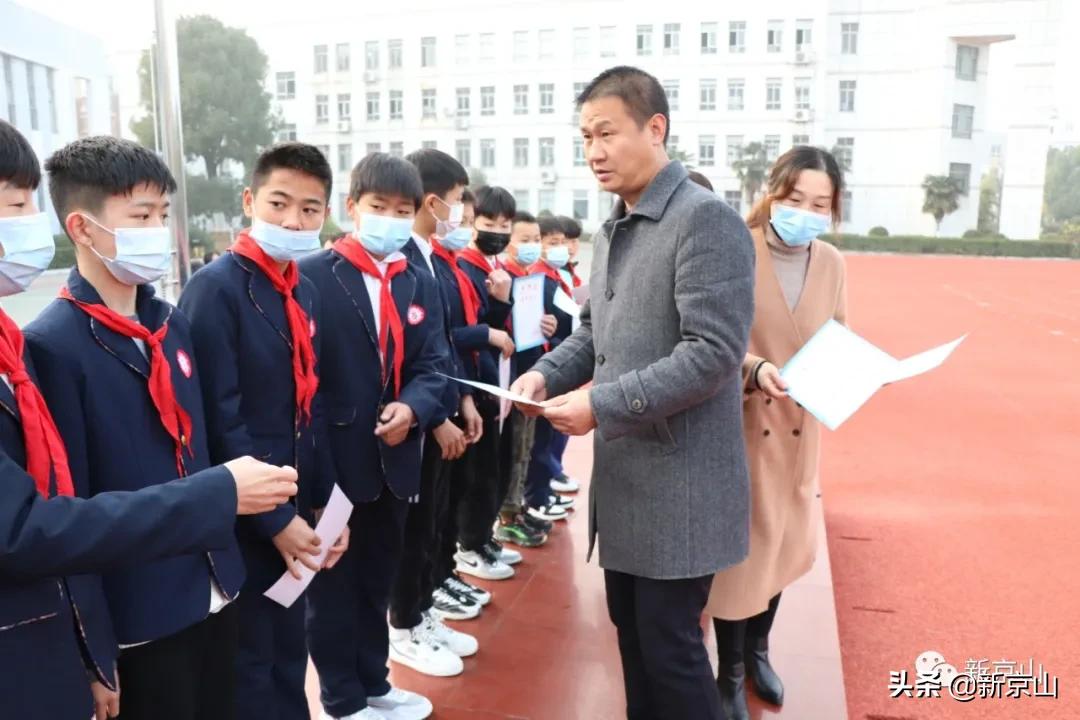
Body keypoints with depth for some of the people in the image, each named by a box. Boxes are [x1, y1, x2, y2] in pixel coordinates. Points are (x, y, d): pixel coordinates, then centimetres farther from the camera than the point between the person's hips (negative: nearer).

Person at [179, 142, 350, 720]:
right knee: (249, 665, 9)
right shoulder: (215, 287, -15)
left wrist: (324, 502, 6)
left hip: (296, 512, 7)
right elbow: (218, 419, -19)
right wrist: (275, 518, -16)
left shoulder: (303, 291, 8)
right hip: (244, 516, -7)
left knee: (290, 654, 21)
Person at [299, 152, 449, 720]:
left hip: (393, 460, 6)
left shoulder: (420, 284, 9)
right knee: (333, 587, 11)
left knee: (377, 582, 21)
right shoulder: (313, 275, -10)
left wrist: (413, 409, -17)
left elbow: (432, 365, 3)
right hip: (333, 461, -6)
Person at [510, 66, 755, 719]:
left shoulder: (707, 220, -16)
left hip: (679, 480, -8)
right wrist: (548, 373, -1)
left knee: (670, 643, 4)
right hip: (621, 474, 8)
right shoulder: (610, 233, 13)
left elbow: (714, 352, -23)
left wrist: (601, 404, -23)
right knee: (632, 632, 20)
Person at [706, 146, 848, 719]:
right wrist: (755, 369, -31)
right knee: (740, 547, 6)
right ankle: (730, 674, 27)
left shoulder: (831, 263, 2)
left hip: (799, 427, 6)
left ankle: (757, 651, 43)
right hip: (740, 424, -5)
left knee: (784, 542, 19)